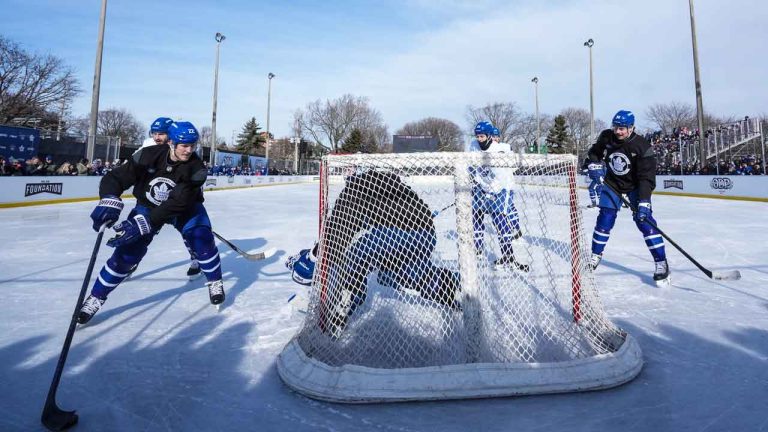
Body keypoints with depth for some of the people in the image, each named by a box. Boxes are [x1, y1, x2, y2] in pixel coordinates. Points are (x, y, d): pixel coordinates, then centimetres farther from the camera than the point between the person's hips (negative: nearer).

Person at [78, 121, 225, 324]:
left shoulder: (196, 168, -28)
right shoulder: (148, 155, -22)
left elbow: (177, 204, -35)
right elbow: (115, 177, -20)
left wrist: (142, 224, -42)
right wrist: (110, 201, -41)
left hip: (186, 207, -1)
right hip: (148, 206, 1)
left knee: (202, 240, -21)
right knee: (128, 251, -7)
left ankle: (215, 282, 3)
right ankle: (96, 297, 11)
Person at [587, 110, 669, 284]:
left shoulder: (642, 147, -24)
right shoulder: (606, 137, -12)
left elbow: (647, 177, -28)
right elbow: (595, 152, 12)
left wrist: (644, 202, -36)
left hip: (635, 186, -3)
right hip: (612, 183, 3)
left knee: (644, 220, -14)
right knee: (605, 219, -1)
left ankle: (661, 263, -6)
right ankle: (595, 256, 13)